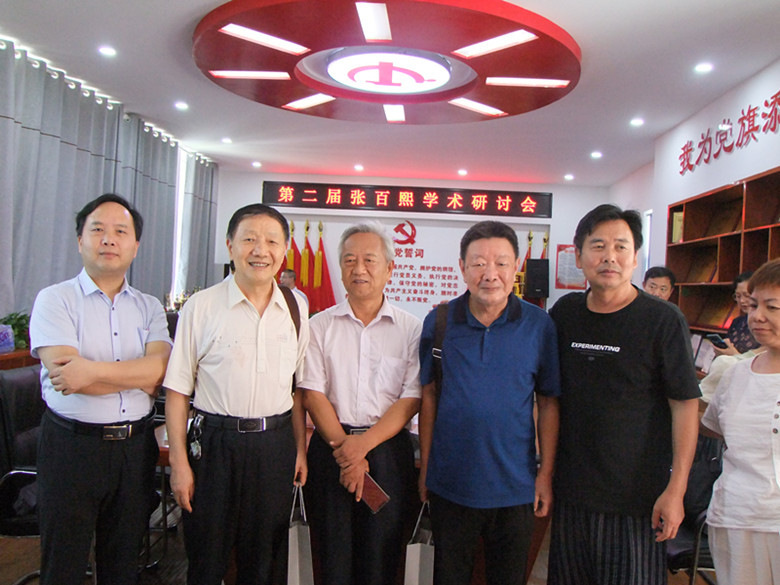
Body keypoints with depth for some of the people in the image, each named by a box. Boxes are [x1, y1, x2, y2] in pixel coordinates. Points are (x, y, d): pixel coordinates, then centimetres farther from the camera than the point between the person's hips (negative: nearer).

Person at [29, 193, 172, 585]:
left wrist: (92, 370, -20)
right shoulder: (55, 299, -4)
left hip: (135, 446, 3)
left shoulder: (149, 307, 6)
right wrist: (140, 377, -12)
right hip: (72, 445, -3)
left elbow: (162, 367, -11)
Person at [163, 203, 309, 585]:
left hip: (276, 446, 3)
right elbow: (177, 389, -5)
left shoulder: (295, 309, 4)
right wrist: (179, 462, -7)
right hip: (215, 442, -2)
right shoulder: (201, 307, -7)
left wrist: (300, 449, 8)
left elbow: (299, 387, 9)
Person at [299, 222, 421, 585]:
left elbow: (411, 400, -3)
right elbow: (313, 395, -1)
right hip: (331, 446, 1)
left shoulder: (411, 329, 2)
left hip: (387, 450, 0)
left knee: (381, 553, 6)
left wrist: (364, 443, -13)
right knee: (334, 551, 8)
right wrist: (344, 448, -11)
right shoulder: (320, 326, 5)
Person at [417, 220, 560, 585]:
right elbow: (429, 397, 2)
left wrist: (546, 473, -2)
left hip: (516, 486, 0)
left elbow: (549, 403, -1)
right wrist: (425, 467, 3)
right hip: (450, 483, 1)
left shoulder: (539, 325, -6)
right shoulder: (438, 321, -5)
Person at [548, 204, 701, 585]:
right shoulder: (564, 313, 3)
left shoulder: (663, 320, -9)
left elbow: (685, 405, -8)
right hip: (571, 492, 4)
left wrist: (676, 489, -11)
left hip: (638, 498, -3)